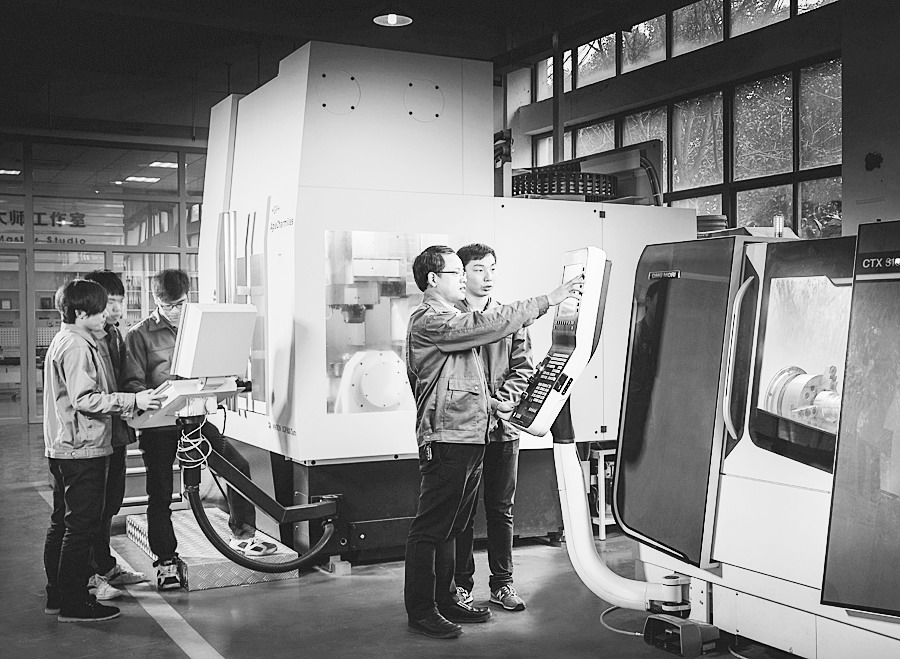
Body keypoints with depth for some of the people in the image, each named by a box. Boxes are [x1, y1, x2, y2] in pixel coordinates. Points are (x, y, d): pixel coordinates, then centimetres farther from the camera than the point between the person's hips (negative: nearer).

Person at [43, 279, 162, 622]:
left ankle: (57, 595, 24)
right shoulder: (76, 346, -17)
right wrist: (133, 400, -22)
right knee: (82, 526, -5)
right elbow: (84, 400, -24)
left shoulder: (64, 341, 15)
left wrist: (128, 401, 21)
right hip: (82, 449, -11)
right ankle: (74, 604, 1)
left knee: (62, 524, 15)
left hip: (63, 449, 11)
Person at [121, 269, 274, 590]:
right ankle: (166, 560, 16)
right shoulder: (140, 335, -5)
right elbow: (131, 382, -9)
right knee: (160, 494, 2)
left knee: (238, 465, -3)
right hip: (158, 422, -3)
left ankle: (242, 534, 13)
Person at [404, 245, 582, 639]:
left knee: (449, 528, 16)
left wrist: (492, 405, 19)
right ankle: (420, 611, 4)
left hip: (469, 437, 10)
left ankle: (446, 600, 24)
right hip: (446, 440, -10)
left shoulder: (450, 319, 22)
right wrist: (549, 300, -18)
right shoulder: (429, 320, -12)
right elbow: (490, 326, -21)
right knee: (430, 529, -3)